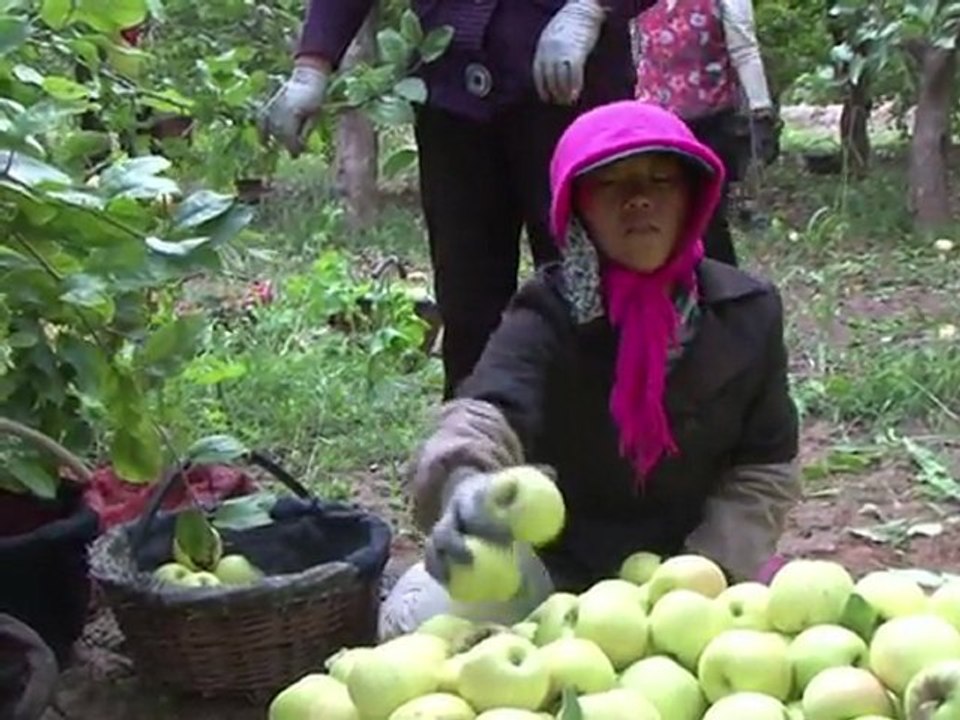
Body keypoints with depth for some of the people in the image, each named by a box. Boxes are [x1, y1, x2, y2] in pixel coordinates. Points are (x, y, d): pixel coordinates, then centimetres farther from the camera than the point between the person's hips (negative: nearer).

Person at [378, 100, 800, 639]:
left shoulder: (746, 311, -8)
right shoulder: (548, 315, -17)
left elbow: (767, 465, -1)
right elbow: (486, 416, -37)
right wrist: (467, 489, -61)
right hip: (557, 562, -1)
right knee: (420, 616, -23)